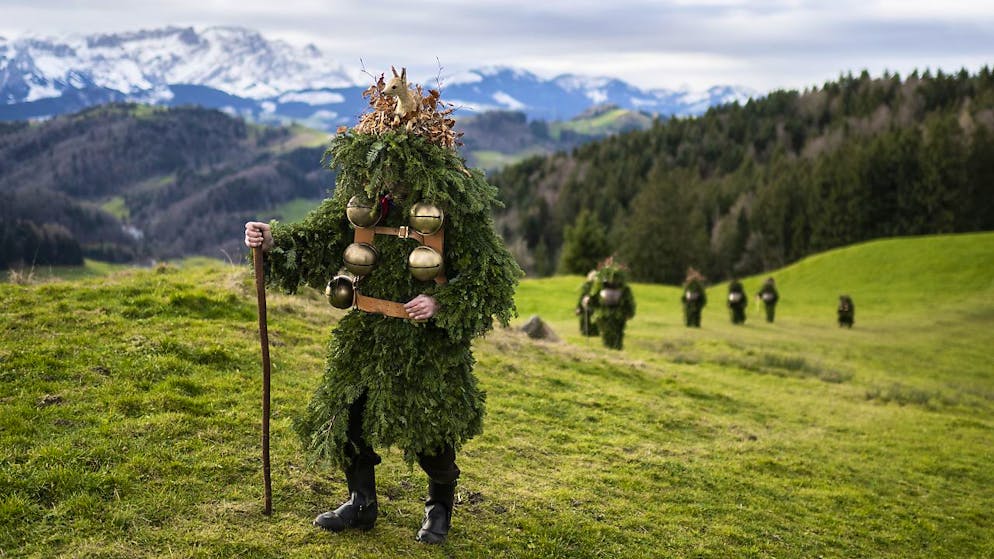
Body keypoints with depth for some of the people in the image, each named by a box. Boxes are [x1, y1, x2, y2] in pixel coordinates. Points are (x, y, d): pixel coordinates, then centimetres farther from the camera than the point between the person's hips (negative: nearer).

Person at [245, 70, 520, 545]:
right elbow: (315, 240, 3)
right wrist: (274, 241, -15)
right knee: (347, 416, 10)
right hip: (367, 334, 5)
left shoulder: (452, 202, -16)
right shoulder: (360, 195, -2)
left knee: (432, 429, 6)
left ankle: (439, 509, 33)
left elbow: (491, 274, -11)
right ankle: (361, 505, 32)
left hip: (428, 341, -4)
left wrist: (443, 303, -21)